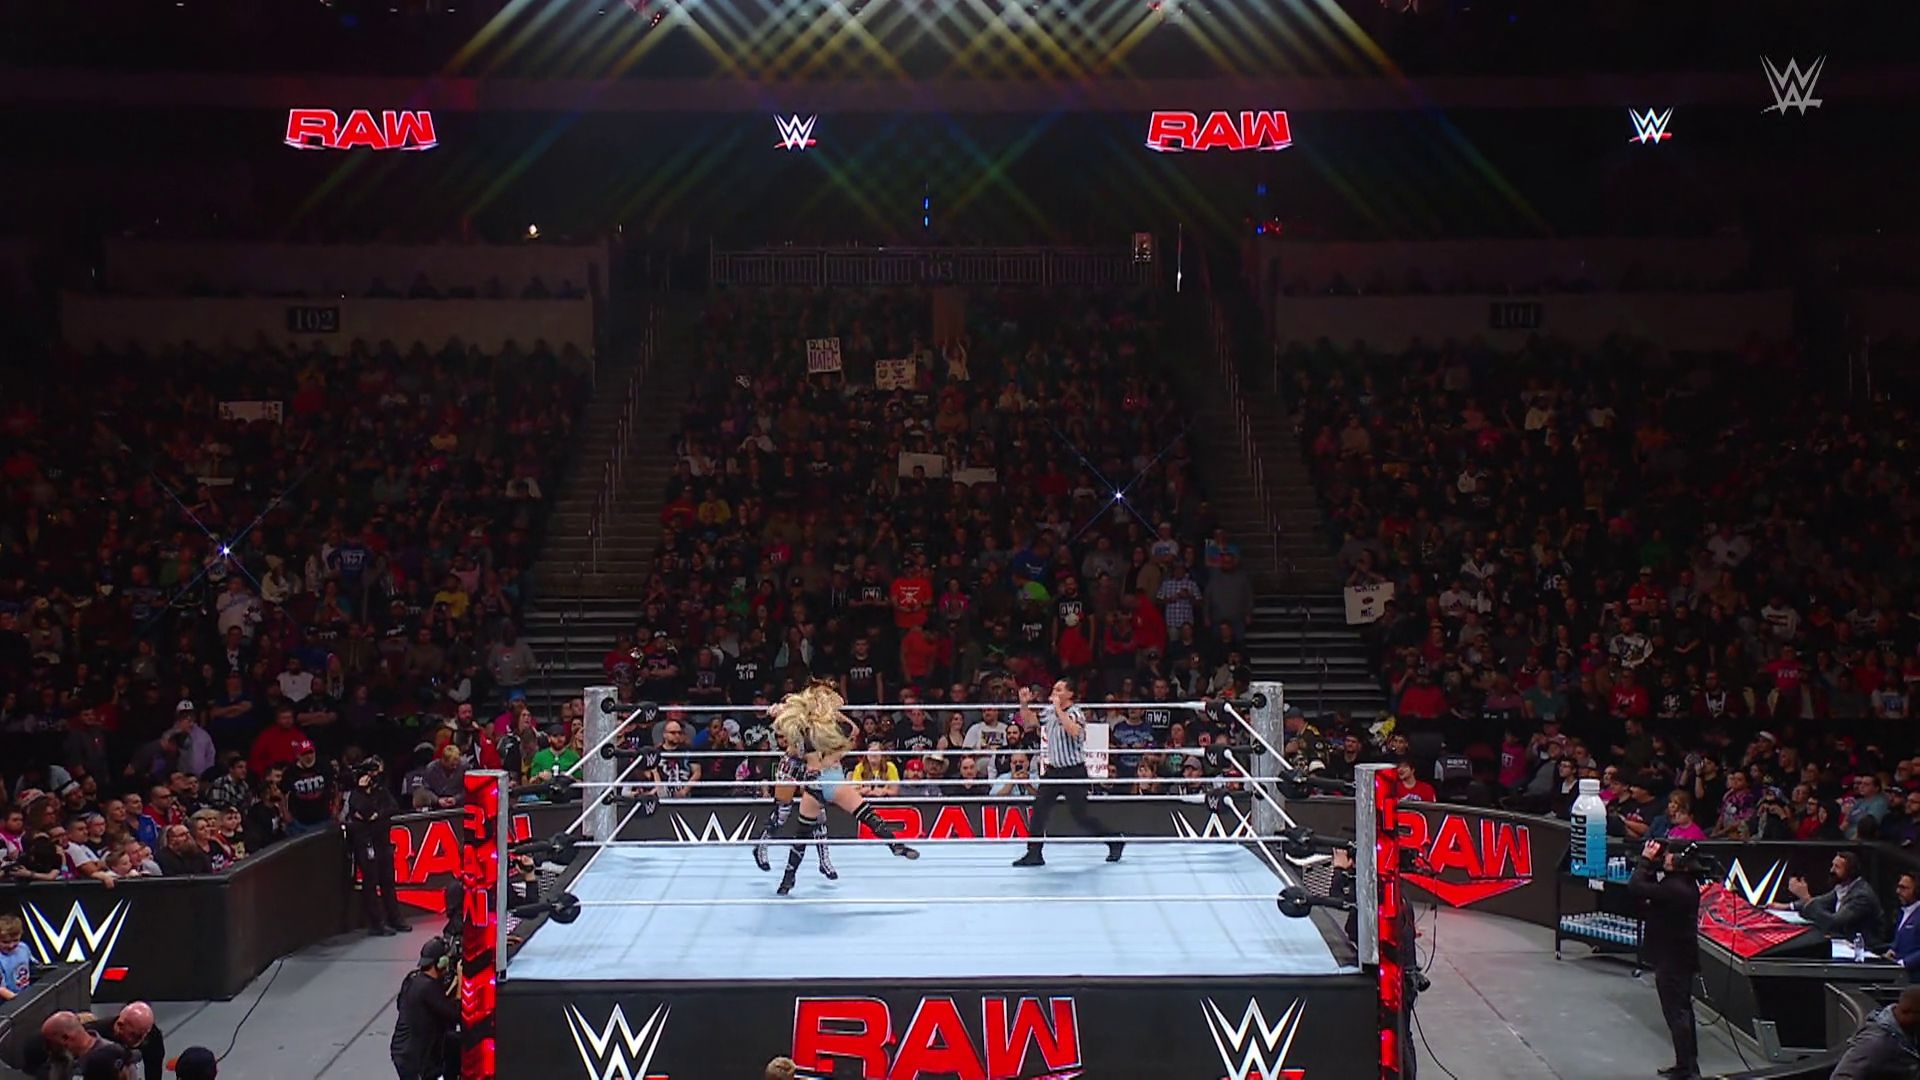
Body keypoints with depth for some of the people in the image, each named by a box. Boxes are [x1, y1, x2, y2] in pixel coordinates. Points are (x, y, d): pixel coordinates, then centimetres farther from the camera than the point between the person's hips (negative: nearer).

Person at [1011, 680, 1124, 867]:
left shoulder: (1076, 713, -14)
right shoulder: (1049, 711, 4)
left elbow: (1074, 731, -34)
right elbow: (1027, 720, 16)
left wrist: (1059, 708, -30)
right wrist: (1024, 703, -3)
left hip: (1074, 772, -6)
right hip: (1053, 771, 7)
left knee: (1079, 814, -3)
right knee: (1039, 810, 1)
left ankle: (1115, 842, 14)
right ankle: (1034, 853, 8)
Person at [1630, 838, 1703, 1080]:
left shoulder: (1673, 888, -27)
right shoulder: (1687, 884, 4)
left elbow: (1634, 888, -30)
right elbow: (1652, 889, 13)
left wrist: (1646, 859, -19)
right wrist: (1651, 863, -1)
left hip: (1671, 960, -10)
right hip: (1681, 957, 10)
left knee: (1676, 1014, -3)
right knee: (1682, 1011, 19)